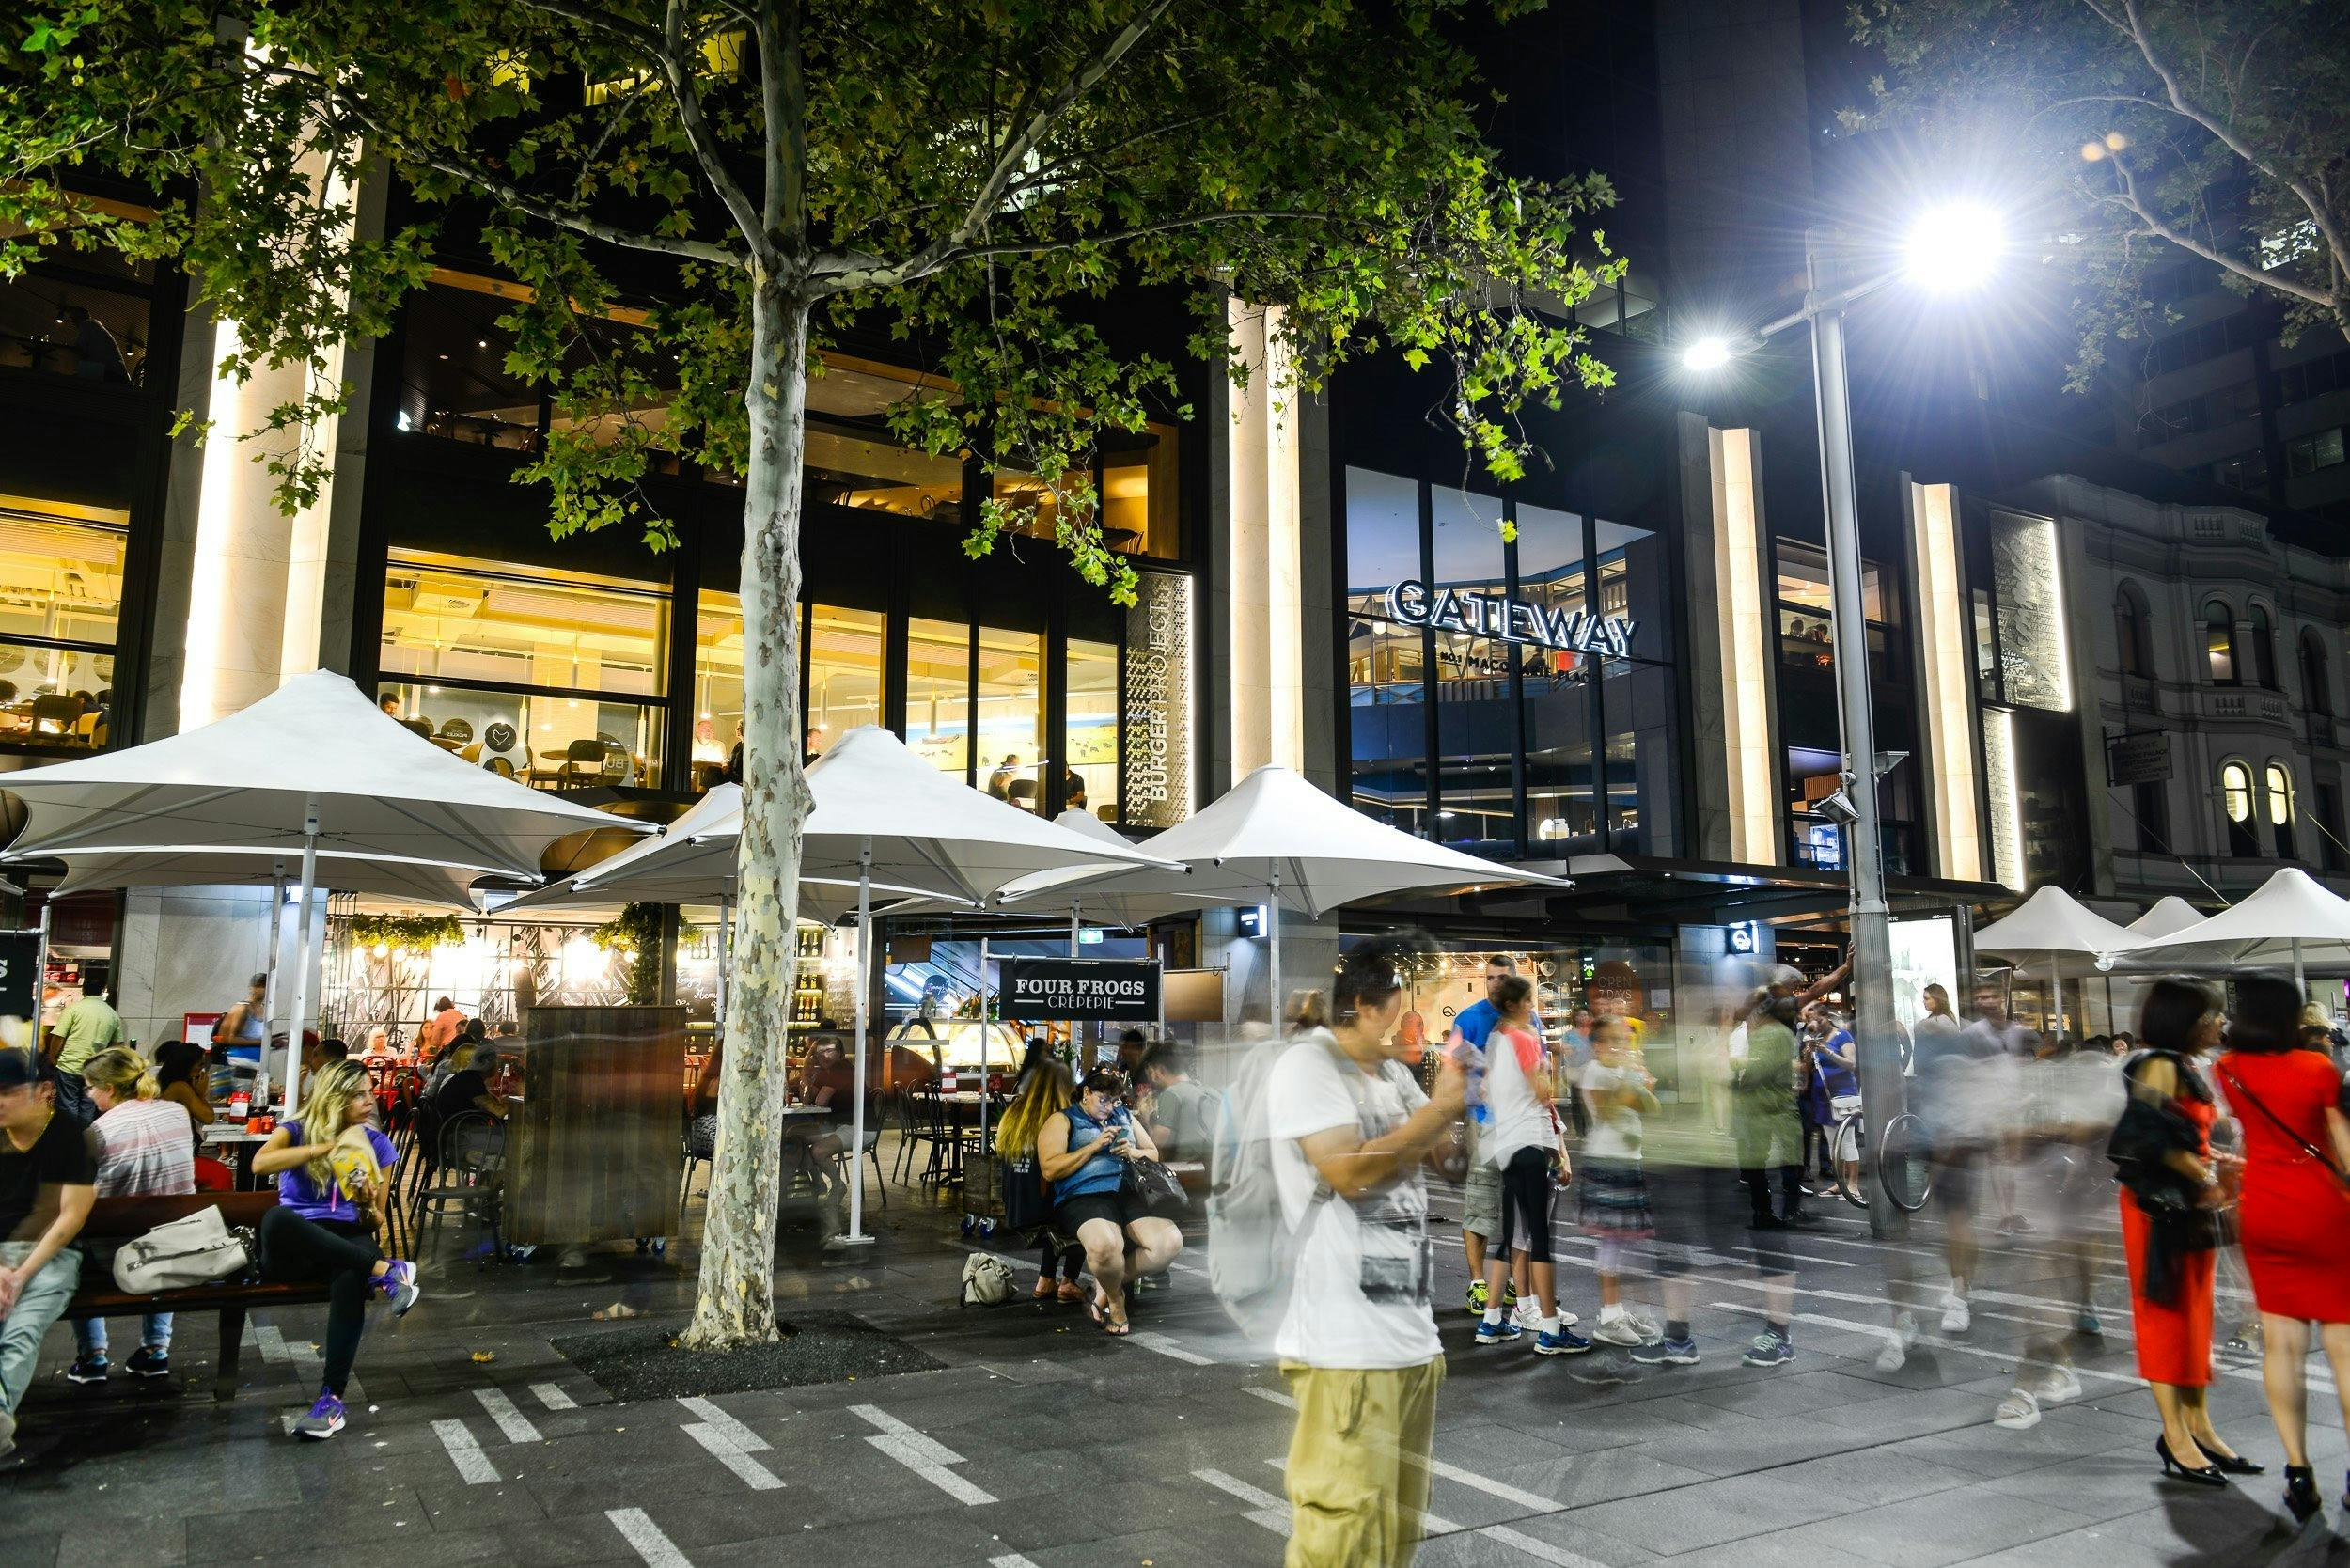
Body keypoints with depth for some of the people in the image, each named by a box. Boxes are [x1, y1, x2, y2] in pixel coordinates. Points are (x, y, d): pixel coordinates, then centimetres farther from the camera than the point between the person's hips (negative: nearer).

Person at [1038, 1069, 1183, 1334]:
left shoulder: (1124, 1116, 28)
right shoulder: (1062, 1120, 11)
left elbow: (1154, 1153, 31)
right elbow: (1050, 1170, -3)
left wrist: (1134, 1152, 7)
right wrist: (1095, 1146, -7)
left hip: (1130, 1193, 5)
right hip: (1084, 1198, -5)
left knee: (1171, 1241, -24)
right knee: (1105, 1245, -40)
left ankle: (1107, 1285, 0)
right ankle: (1115, 1297, -3)